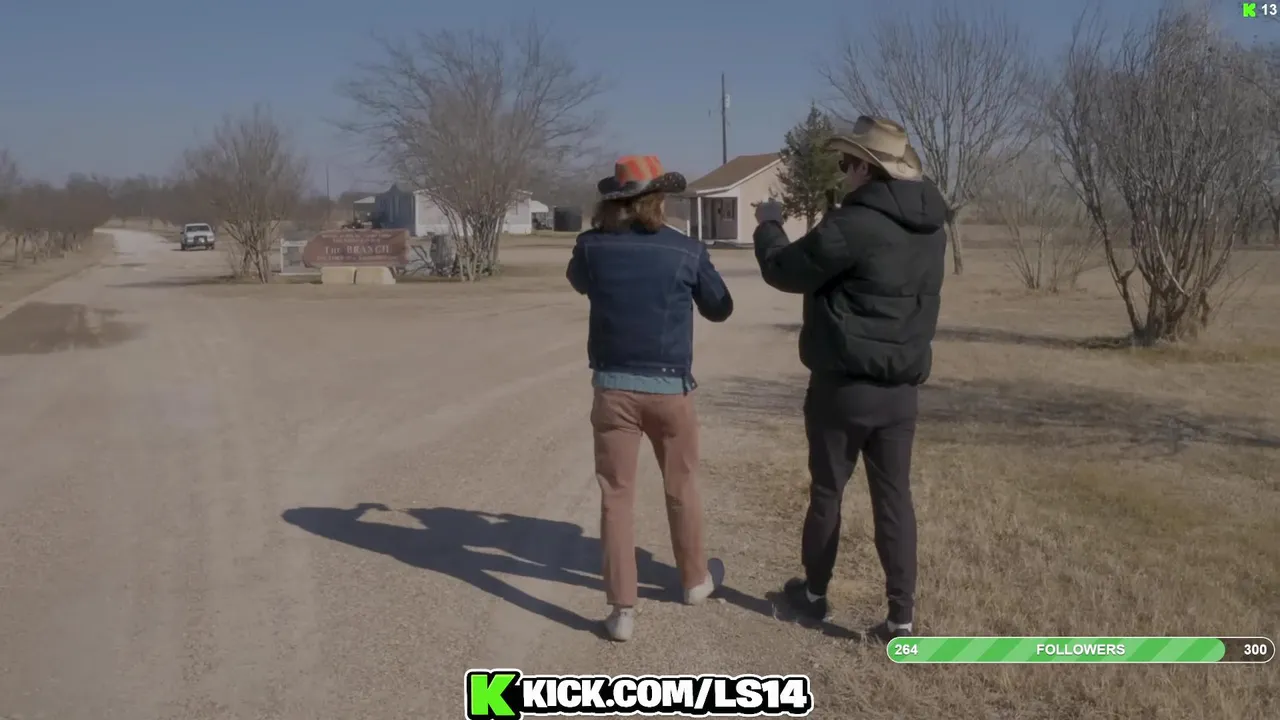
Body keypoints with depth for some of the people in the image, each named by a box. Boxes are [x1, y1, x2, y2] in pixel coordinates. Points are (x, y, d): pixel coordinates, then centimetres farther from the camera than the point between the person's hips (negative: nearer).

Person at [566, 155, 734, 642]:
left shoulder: (592, 245, -3)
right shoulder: (687, 250, -5)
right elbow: (720, 310, 9)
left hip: (614, 386, 0)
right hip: (669, 388, 0)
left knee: (616, 496, 6)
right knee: (682, 488, 19)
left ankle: (622, 609, 5)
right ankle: (695, 580, 37)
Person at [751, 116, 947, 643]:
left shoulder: (853, 225, -20)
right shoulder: (932, 229, 5)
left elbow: (784, 270, -8)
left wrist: (768, 225, 10)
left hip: (843, 387, -6)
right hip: (900, 390, 6)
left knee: (827, 492, 11)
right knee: (894, 498, 8)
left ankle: (814, 593, 29)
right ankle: (901, 617, 9)